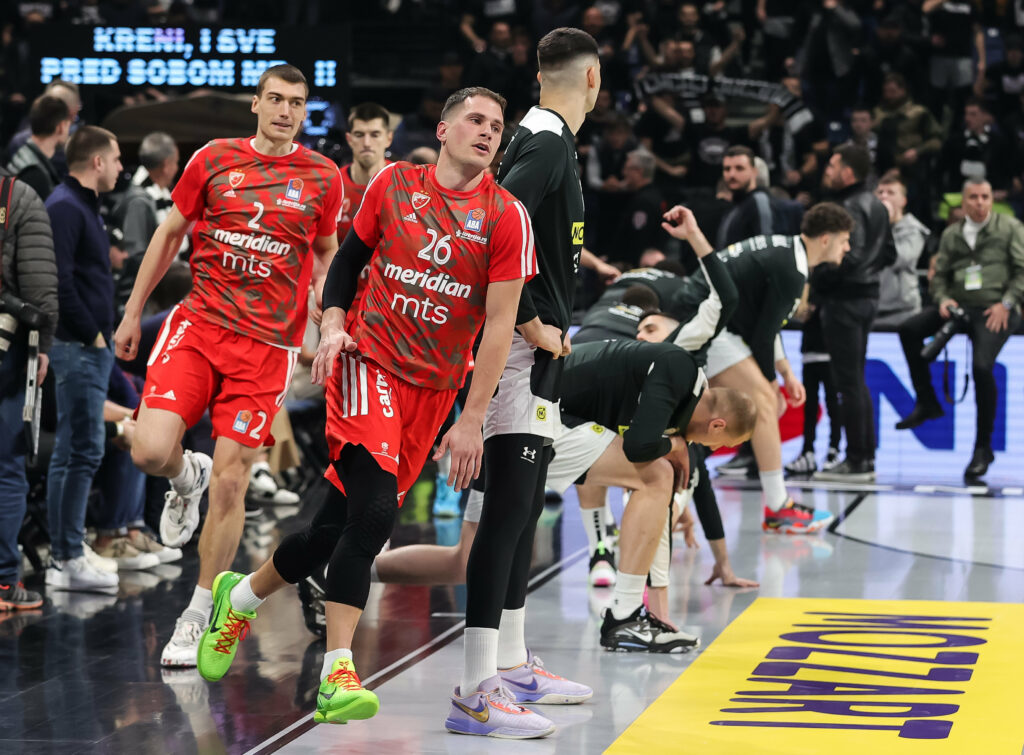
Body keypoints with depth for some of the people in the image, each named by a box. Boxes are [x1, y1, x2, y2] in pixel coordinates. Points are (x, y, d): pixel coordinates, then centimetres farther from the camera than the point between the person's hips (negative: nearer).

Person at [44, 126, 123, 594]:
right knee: (82, 451, -10)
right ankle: (68, 560, -7)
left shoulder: (81, 206, 19)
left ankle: (63, 558, 15)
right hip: (79, 346, -10)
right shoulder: (65, 207, -13)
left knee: (72, 453, 11)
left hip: (90, 346, 10)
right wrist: (90, 333, -16)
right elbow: (59, 280, -22)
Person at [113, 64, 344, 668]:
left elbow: (327, 254, 18)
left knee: (230, 481, -4)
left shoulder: (323, 177, 4)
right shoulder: (214, 159, 4)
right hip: (199, 324, 1)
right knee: (151, 450, -18)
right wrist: (134, 312, 14)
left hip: (268, 343, -1)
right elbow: (170, 234, 14)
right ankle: (186, 479, 21)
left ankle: (198, 617, 10)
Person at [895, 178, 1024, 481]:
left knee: (982, 366, -23)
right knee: (909, 329, -14)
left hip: (995, 311, -5)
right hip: (959, 306, 5)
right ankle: (926, 402, -1)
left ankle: (983, 447, -10)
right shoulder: (951, 234, 17)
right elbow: (940, 274, 18)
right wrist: (942, 299, -3)